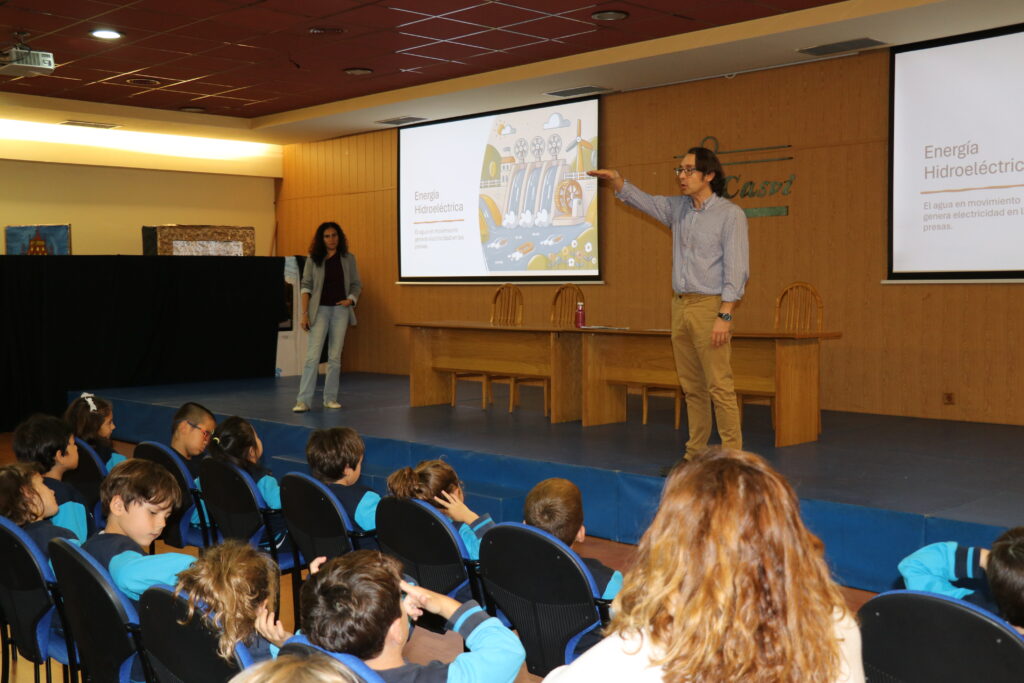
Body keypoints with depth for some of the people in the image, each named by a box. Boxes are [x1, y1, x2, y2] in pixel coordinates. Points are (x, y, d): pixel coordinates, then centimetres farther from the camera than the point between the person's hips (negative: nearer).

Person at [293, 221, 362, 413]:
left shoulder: (348, 259, 6)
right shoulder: (313, 259, 1)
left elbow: (356, 284, 12)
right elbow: (306, 285, -1)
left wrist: (351, 299, -8)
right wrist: (305, 313, -7)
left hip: (341, 310, 2)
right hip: (320, 310, -2)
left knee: (335, 357, 5)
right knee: (313, 356, -8)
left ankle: (330, 398, 13)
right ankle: (303, 400, -7)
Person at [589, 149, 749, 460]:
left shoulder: (730, 214, -7)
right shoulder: (678, 209, 13)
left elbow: (736, 268, -11)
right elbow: (644, 201, 16)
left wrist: (725, 315, -18)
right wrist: (616, 180, -5)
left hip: (709, 306, -7)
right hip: (680, 305, 7)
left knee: (719, 386, -9)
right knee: (691, 387, 10)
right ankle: (695, 454, 16)